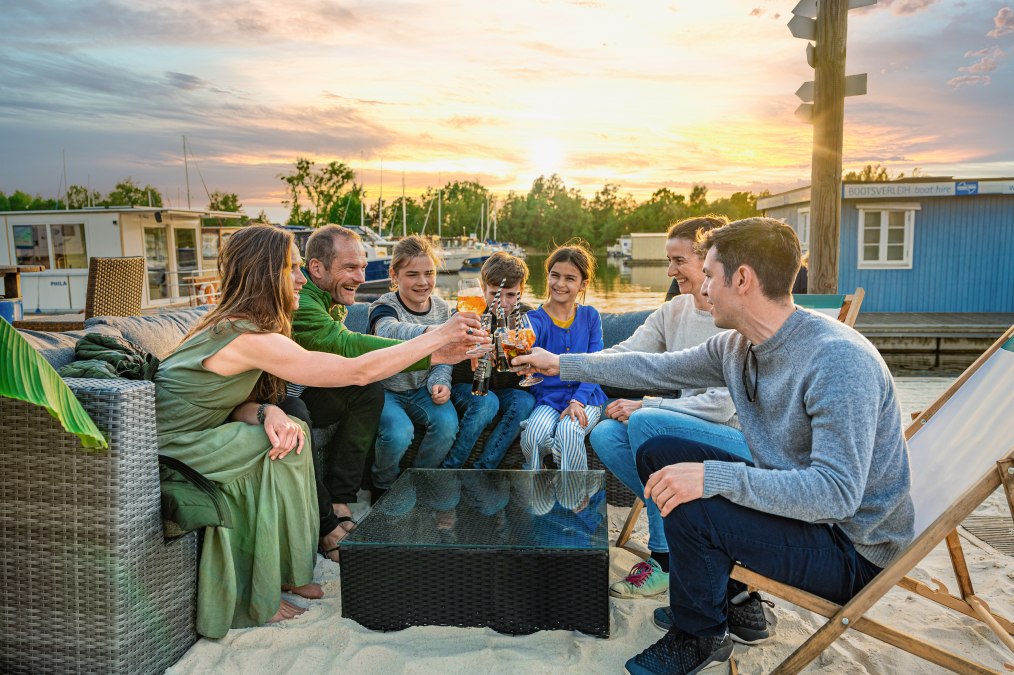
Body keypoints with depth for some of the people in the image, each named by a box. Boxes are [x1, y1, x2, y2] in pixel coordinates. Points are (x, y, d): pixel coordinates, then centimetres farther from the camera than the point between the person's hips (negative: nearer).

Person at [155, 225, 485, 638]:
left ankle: (287, 571, 6)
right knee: (281, 450, -17)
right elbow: (358, 371, -28)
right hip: (164, 452, -8)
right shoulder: (250, 338, -27)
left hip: (192, 436, 8)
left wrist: (266, 413, -22)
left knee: (289, 428, -4)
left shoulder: (233, 325, 4)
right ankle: (256, 600, -3)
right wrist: (439, 337, -22)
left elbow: (235, 403, 2)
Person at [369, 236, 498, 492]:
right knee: (399, 432, -32)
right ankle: (384, 487, 1)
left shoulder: (441, 309, 1)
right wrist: (429, 331, -65)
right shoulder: (384, 307, -17)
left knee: (447, 423, -25)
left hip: (421, 389, 4)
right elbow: (389, 331, -43)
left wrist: (439, 382, -17)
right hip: (384, 390, -4)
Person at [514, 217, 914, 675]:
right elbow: (655, 367, 7)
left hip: (853, 548, -8)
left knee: (691, 510, -28)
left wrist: (712, 476, -38)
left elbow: (837, 493, -34)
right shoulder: (735, 346, -3)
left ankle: (698, 637, 5)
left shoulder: (838, 359, -29)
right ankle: (725, 592, 19)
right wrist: (562, 365, 12)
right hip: (789, 500, 8)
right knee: (658, 454, 7)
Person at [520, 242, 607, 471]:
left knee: (568, 430, -32)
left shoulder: (590, 317, 6)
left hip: (585, 398, 1)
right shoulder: (536, 319, -2)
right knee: (533, 435, -31)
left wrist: (578, 401, -16)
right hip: (548, 399, 0)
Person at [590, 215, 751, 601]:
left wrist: (643, 406, -20)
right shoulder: (674, 311, 7)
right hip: (691, 431, 7)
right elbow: (624, 356, -2)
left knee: (646, 422, -29)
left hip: (743, 440, -7)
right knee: (604, 434, -14)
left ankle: (665, 559, -13)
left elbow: (722, 406, -21)